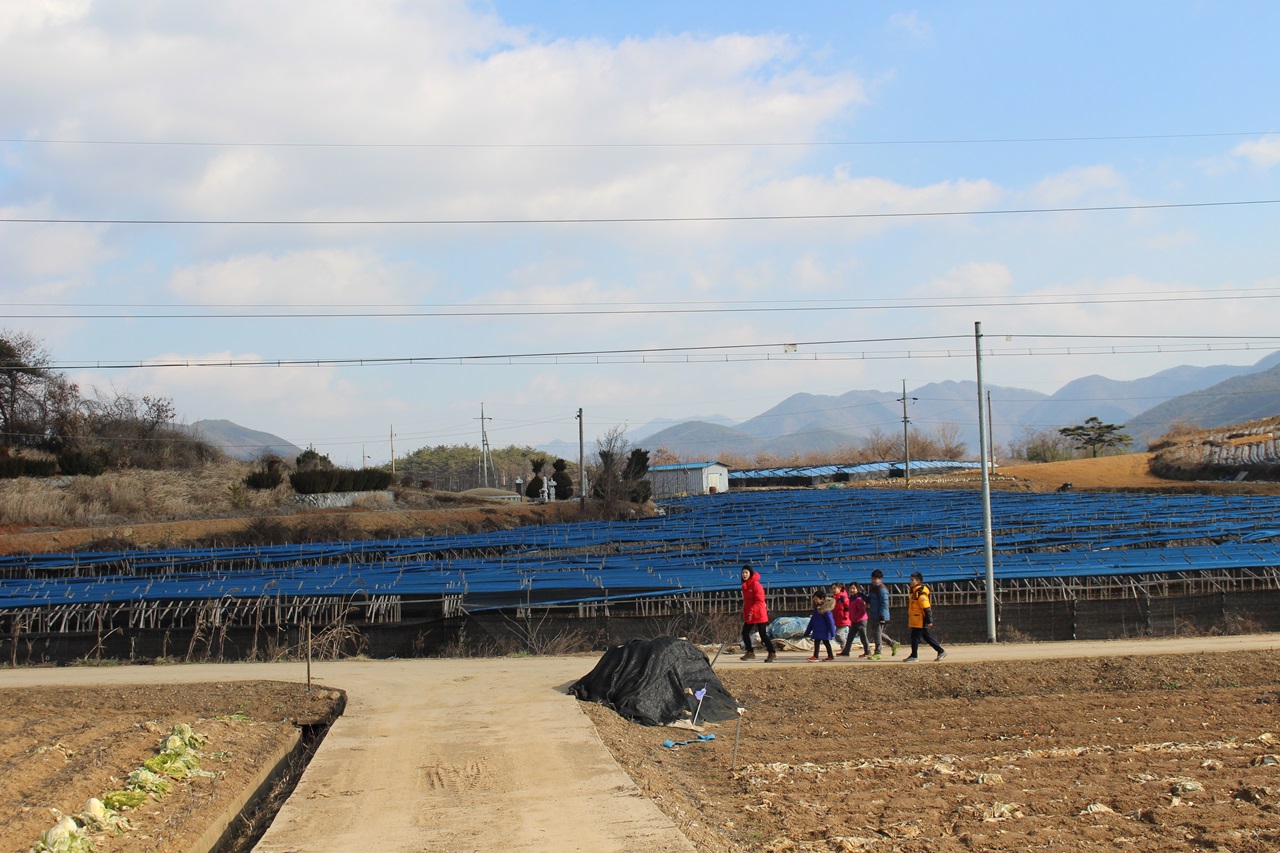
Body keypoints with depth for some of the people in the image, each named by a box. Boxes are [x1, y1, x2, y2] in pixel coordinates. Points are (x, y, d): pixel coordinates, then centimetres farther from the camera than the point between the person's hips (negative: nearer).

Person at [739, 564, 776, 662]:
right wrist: (745, 611, 19)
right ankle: (750, 652, 24)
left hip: (759, 614, -9)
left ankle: (772, 654, 2)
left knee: (763, 635, -6)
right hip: (749, 615, 9)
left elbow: (760, 601, -21)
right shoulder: (745, 585, 11)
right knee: (745, 633, 10)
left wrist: (751, 611, -28)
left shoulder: (756, 585, -16)